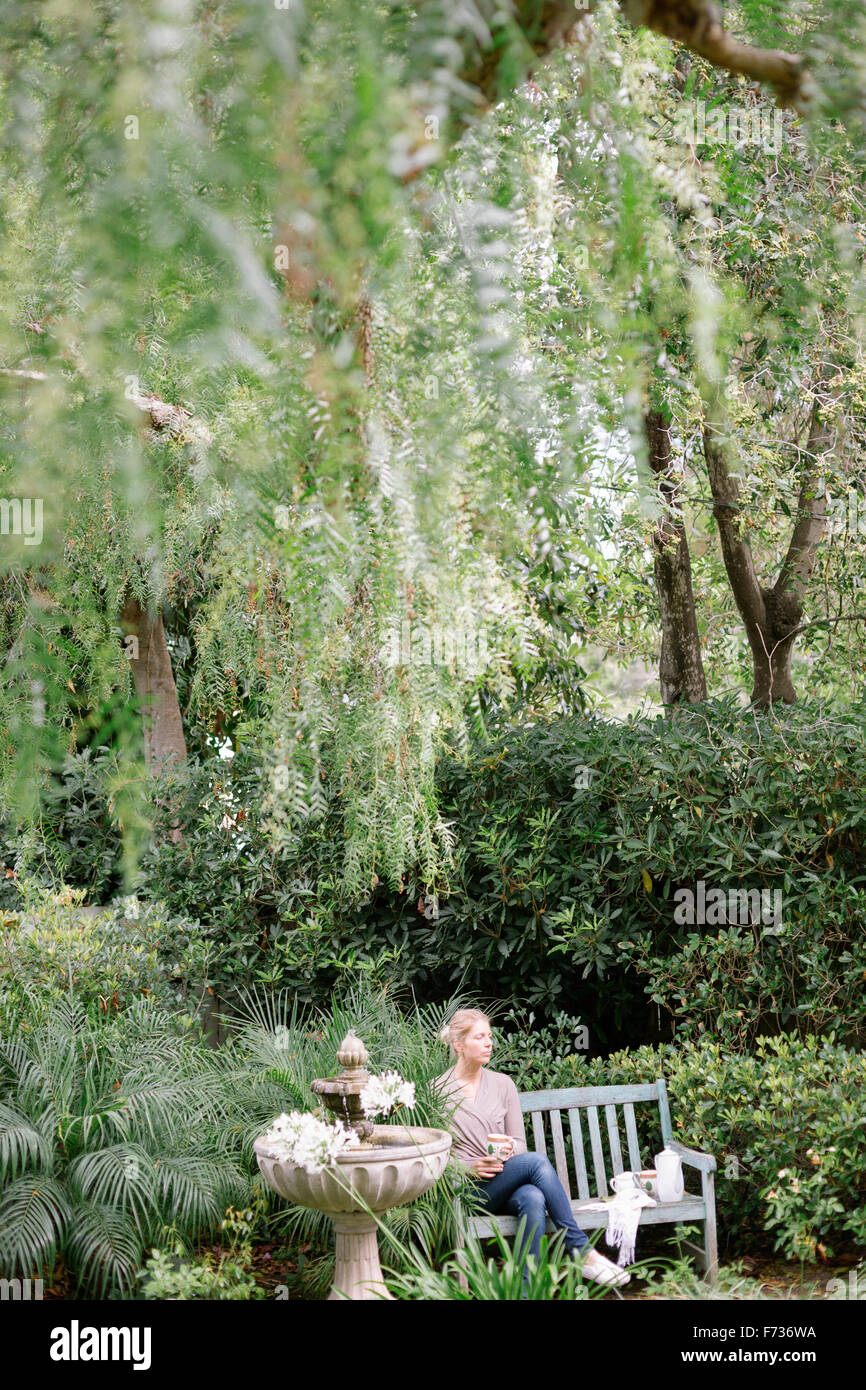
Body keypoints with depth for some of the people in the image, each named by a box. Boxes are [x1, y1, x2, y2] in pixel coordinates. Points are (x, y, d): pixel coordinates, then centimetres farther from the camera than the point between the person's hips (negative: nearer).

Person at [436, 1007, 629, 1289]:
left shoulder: (502, 1084, 13)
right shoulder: (438, 1091, 3)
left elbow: (520, 1143, 12)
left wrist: (509, 1148, -13)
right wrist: (471, 1167, -16)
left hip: (507, 1186, 3)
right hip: (466, 1190, -3)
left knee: (534, 1199, -36)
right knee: (537, 1162, -30)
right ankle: (582, 1252, -27)